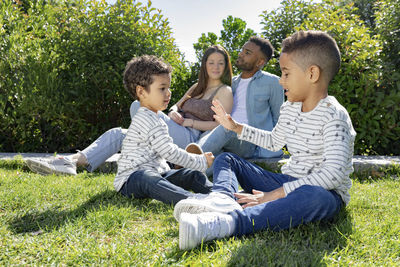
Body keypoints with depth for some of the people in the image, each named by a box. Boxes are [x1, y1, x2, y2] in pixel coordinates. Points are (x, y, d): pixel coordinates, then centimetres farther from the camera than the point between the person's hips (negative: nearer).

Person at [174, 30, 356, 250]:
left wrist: (275, 195, -35)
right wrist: (236, 127, 22)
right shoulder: (289, 109, 8)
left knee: (316, 196, -45)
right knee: (226, 159, 5)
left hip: (325, 193, -8)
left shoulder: (334, 116, -19)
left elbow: (333, 173, -32)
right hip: (287, 182, 8)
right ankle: (221, 200, -31)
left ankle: (225, 223, -62)